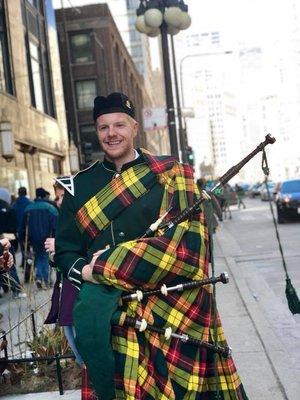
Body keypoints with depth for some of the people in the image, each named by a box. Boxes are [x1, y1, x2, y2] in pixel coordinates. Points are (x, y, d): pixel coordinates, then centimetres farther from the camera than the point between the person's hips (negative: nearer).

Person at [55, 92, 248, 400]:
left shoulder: (170, 174, 4)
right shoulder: (80, 185, 12)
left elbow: (184, 240, -8)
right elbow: (65, 250, 15)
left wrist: (105, 266, -12)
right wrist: (84, 271, -9)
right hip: (104, 297, 3)